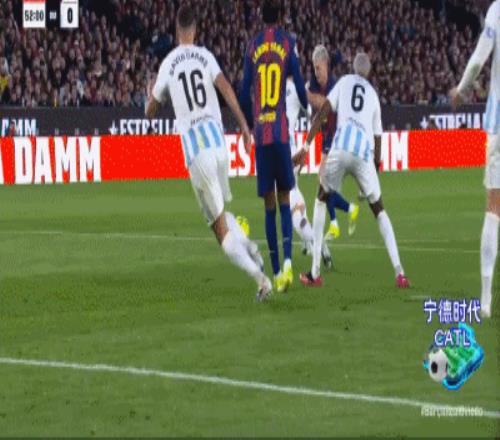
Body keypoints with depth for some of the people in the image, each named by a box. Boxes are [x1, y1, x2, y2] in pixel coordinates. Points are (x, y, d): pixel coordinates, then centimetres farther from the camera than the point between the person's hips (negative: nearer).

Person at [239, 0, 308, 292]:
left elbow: (245, 95, 9)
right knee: (284, 199, 7)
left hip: (261, 133, 1)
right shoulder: (288, 43, 3)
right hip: (281, 131, -1)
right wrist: (308, 107, 22)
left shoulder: (253, 47, 9)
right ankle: (287, 261, -13)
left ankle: (277, 272, 1)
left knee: (269, 204, 6)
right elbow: (300, 85, 1)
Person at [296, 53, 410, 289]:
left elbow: (323, 113, 8)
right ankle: (399, 272, 2)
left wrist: (305, 147, 5)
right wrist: (376, 163, 38)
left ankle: (315, 272, 12)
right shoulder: (374, 96, 26)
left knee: (322, 200, 20)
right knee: (379, 209, 18)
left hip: (341, 148, -2)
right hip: (365, 154, 2)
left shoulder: (344, 82, 20)